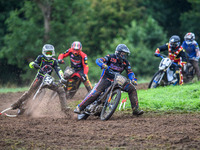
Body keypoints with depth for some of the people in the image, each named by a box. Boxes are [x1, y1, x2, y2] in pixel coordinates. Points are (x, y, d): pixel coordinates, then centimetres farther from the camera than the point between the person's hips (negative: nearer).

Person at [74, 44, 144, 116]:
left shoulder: (125, 62, 3)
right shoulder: (111, 57, -11)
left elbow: (130, 72, 2)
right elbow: (98, 60, -21)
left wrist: (133, 79, -19)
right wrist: (103, 65, -43)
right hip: (106, 79, -5)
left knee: (132, 88, -8)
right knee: (95, 92, -24)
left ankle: (135, 109, -7)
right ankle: (79, 107, -16)